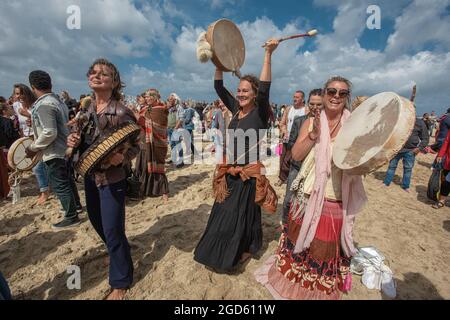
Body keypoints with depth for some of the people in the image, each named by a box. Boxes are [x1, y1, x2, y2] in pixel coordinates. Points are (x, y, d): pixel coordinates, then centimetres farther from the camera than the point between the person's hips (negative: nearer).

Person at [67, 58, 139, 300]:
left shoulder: (122, 112, -15)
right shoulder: (87, 109, 6)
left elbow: (135, 146, -14)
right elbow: (83, 142, 15)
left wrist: (122, 157, -34)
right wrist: (74, 141, -7)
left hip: (112, 179, -8)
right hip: (89, 176, 8)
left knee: (113, 230, 1)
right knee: (96, 220, 24)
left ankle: (120, 283, 24)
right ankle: (117, 251, 53)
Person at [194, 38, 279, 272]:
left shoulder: (260, 113, -10)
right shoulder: (236, 109, 6)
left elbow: (264, 89, -27)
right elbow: (219, 87, 6)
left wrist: (268, 54, -29)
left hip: (249, 174, -6)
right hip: (230, 172, 7)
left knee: (243, 214, 10)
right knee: (222, 213, 18)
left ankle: (246, 249, 36)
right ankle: (221, 251, 42)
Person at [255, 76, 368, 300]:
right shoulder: (311, 122, 1)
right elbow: (296, 155, -6)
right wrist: (313, 135, -20)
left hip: (338, 203, -1)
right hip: (309, 197, 2)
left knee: (328, 250, 15)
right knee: (300, 241, 19)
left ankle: (322, 290, 44)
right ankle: (293, 282, 48)